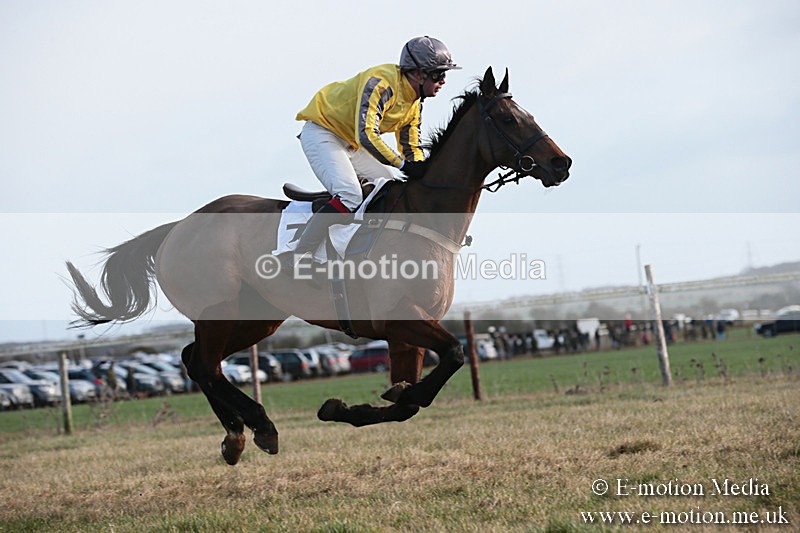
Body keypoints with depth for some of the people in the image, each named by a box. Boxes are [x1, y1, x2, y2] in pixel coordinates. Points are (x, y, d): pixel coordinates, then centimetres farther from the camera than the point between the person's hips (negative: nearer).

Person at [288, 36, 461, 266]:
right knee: (349, 196, -28)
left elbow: (412, 148, 10)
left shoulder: (414, 104, 3)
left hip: (350, 144, 10)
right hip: (321, 133, -10)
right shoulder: (381, 83, -27)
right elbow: (366, 134, -36)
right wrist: (403, 165, -36)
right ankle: (297, 257, -28)